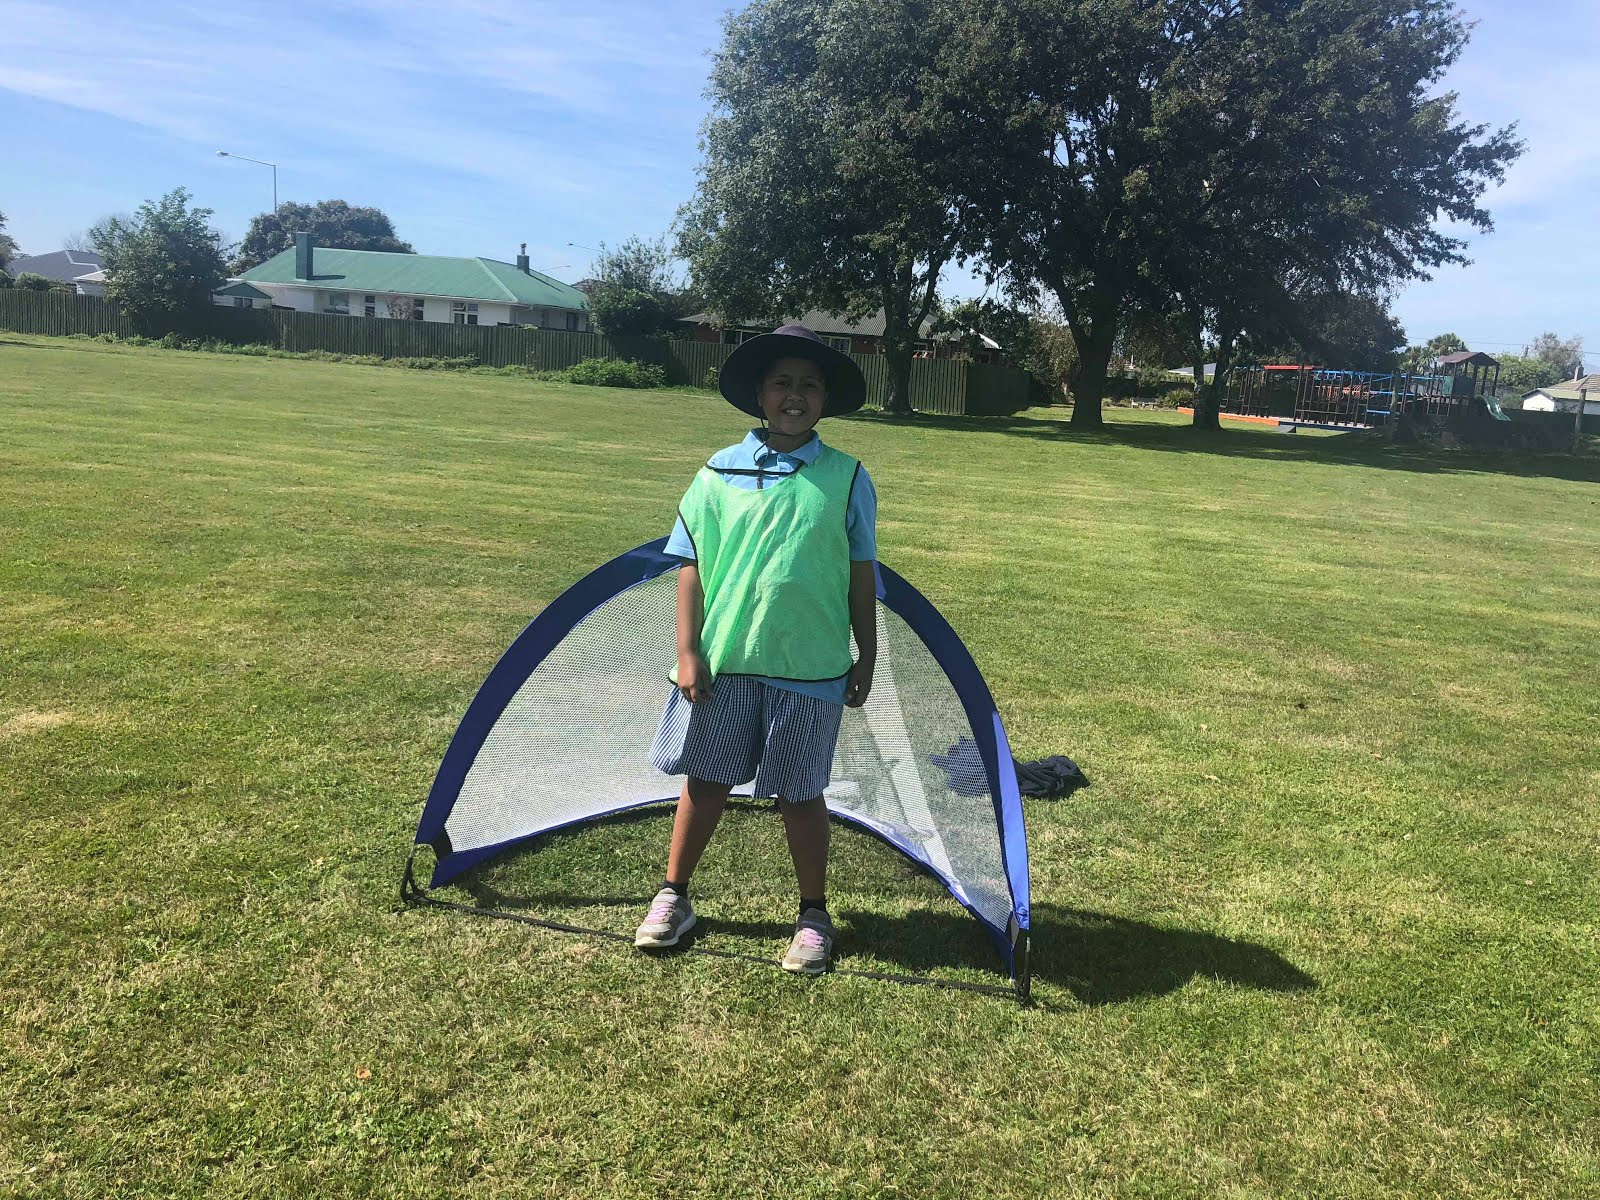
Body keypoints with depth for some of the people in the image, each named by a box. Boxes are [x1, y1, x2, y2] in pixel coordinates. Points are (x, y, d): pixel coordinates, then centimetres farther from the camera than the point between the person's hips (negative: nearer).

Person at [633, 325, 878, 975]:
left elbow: (862, 577, 5)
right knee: (705, 779, 12)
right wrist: (688, 652, -4)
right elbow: (691, 568, 2)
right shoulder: (720, 473, 1)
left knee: (800, 792, 8)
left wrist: (866, 658, 5)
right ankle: (672, 898, 29)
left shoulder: (848, 479, 0)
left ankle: (813, 917, 24)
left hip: (811, 668, -1)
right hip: (722, 660, 1)